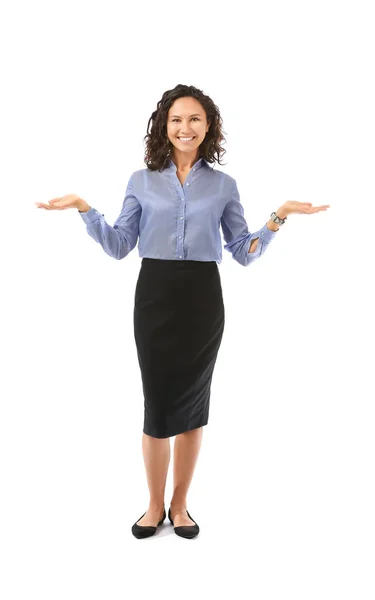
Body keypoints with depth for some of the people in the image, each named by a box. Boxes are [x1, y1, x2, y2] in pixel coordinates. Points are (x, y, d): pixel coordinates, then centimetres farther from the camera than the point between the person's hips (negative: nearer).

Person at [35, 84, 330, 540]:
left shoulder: (223, 185, 8)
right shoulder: (142, 181, 7)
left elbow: (245, 253, 5)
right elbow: (118, 246, 3)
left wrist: (279, 216, -6)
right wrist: (85, 209, -8)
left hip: (202, 298, 1)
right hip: (155, 296, 0)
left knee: (193, 401, 9)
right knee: (157, 402, 2)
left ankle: (179, 505, 27)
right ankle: (155, 506, 24)